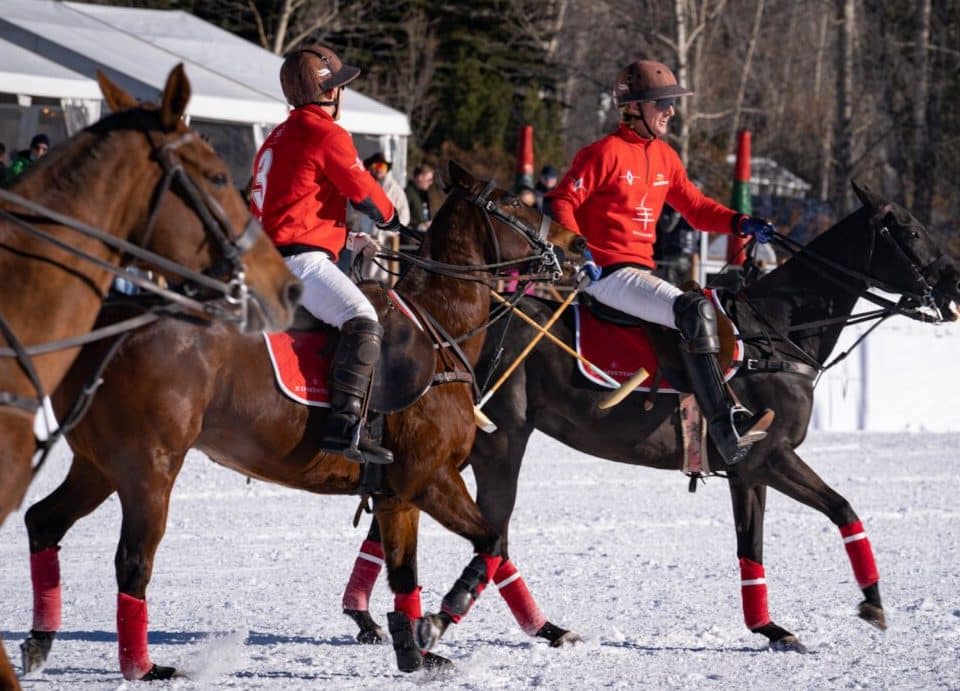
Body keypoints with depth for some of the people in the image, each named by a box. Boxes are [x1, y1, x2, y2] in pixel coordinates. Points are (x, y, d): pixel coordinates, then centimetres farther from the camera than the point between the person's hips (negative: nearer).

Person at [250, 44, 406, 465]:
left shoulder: (280, 137, 22)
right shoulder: (327, 135, -8)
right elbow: (364, 193, -5)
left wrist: (346, 238, 32)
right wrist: (390, 220, 16)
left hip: (272, 256, 11)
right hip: (302, 260, -11)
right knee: (363, 323, -27)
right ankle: (345, 424, -41)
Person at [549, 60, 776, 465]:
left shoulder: (664, 157, 15)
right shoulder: (605, 153, -8)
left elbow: (694, 206, 20)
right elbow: (563, 203, -9)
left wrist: (739, 224, 4)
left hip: (642, 271, 10)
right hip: (608, 274, -10)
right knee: (694, 310, -26)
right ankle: (726, 428, -30)